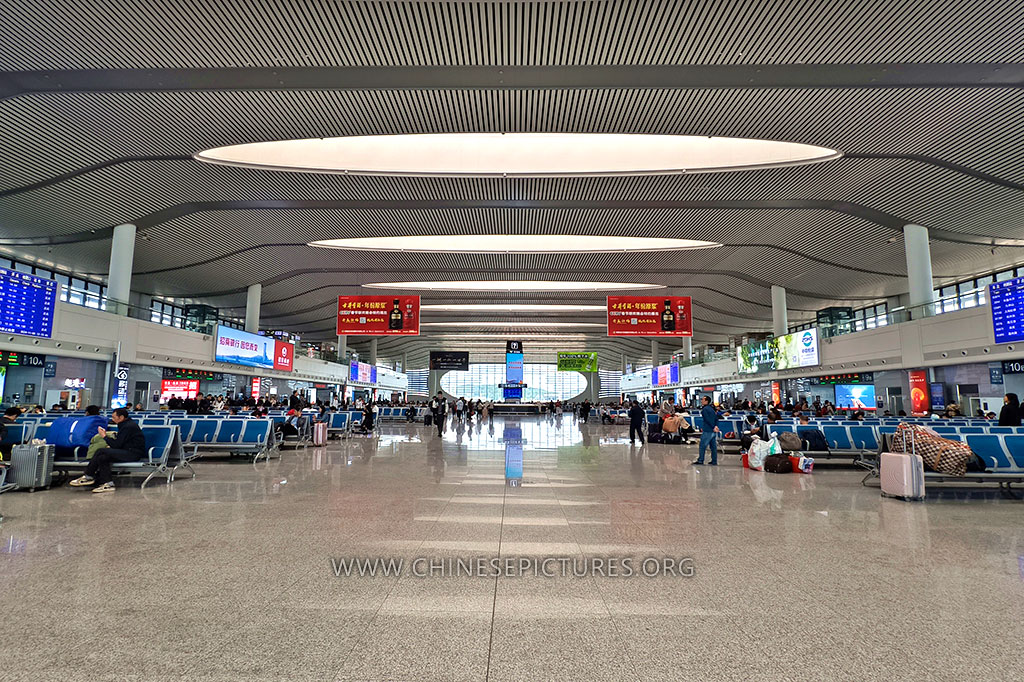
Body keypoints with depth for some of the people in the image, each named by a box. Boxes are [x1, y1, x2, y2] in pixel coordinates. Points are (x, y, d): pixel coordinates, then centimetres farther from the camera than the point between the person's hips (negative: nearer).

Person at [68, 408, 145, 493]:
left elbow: (116, 445, -14)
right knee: (102, 457, -1)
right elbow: (119, 442, 21)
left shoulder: (128, 426, -15)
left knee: (101, 451, -12)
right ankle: (108, 484, -5)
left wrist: (104, 436, -3)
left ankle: (88, 476, 5)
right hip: (129, 452, 10)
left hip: (133, 453, -10)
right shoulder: (126, 424, 18)